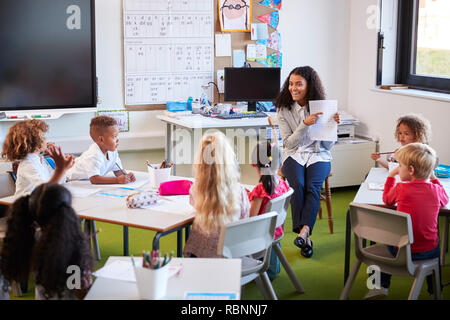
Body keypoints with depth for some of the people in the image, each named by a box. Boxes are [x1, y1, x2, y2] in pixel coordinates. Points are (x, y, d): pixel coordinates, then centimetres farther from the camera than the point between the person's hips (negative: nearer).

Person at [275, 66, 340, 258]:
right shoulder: (284, 109, 1)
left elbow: (328, 146, 3)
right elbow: (289, 143, -6)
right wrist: (305, 124, -19)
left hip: (318, 155, 0)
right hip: (294, 155, 0)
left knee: (313, 186, -29)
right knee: (298, 185, -29)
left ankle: (304, 231, -36)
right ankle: (305, 237, -28)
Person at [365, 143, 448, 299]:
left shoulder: (400, 188, -14)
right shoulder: (436, 189, -7)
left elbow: (387, 199, 8)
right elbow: (445, 200, 17)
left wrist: (391, 175, 16)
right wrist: (433, 178, 19)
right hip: (429, 251, 2)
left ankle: (381, 286, 28)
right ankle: (434, 290, 42)